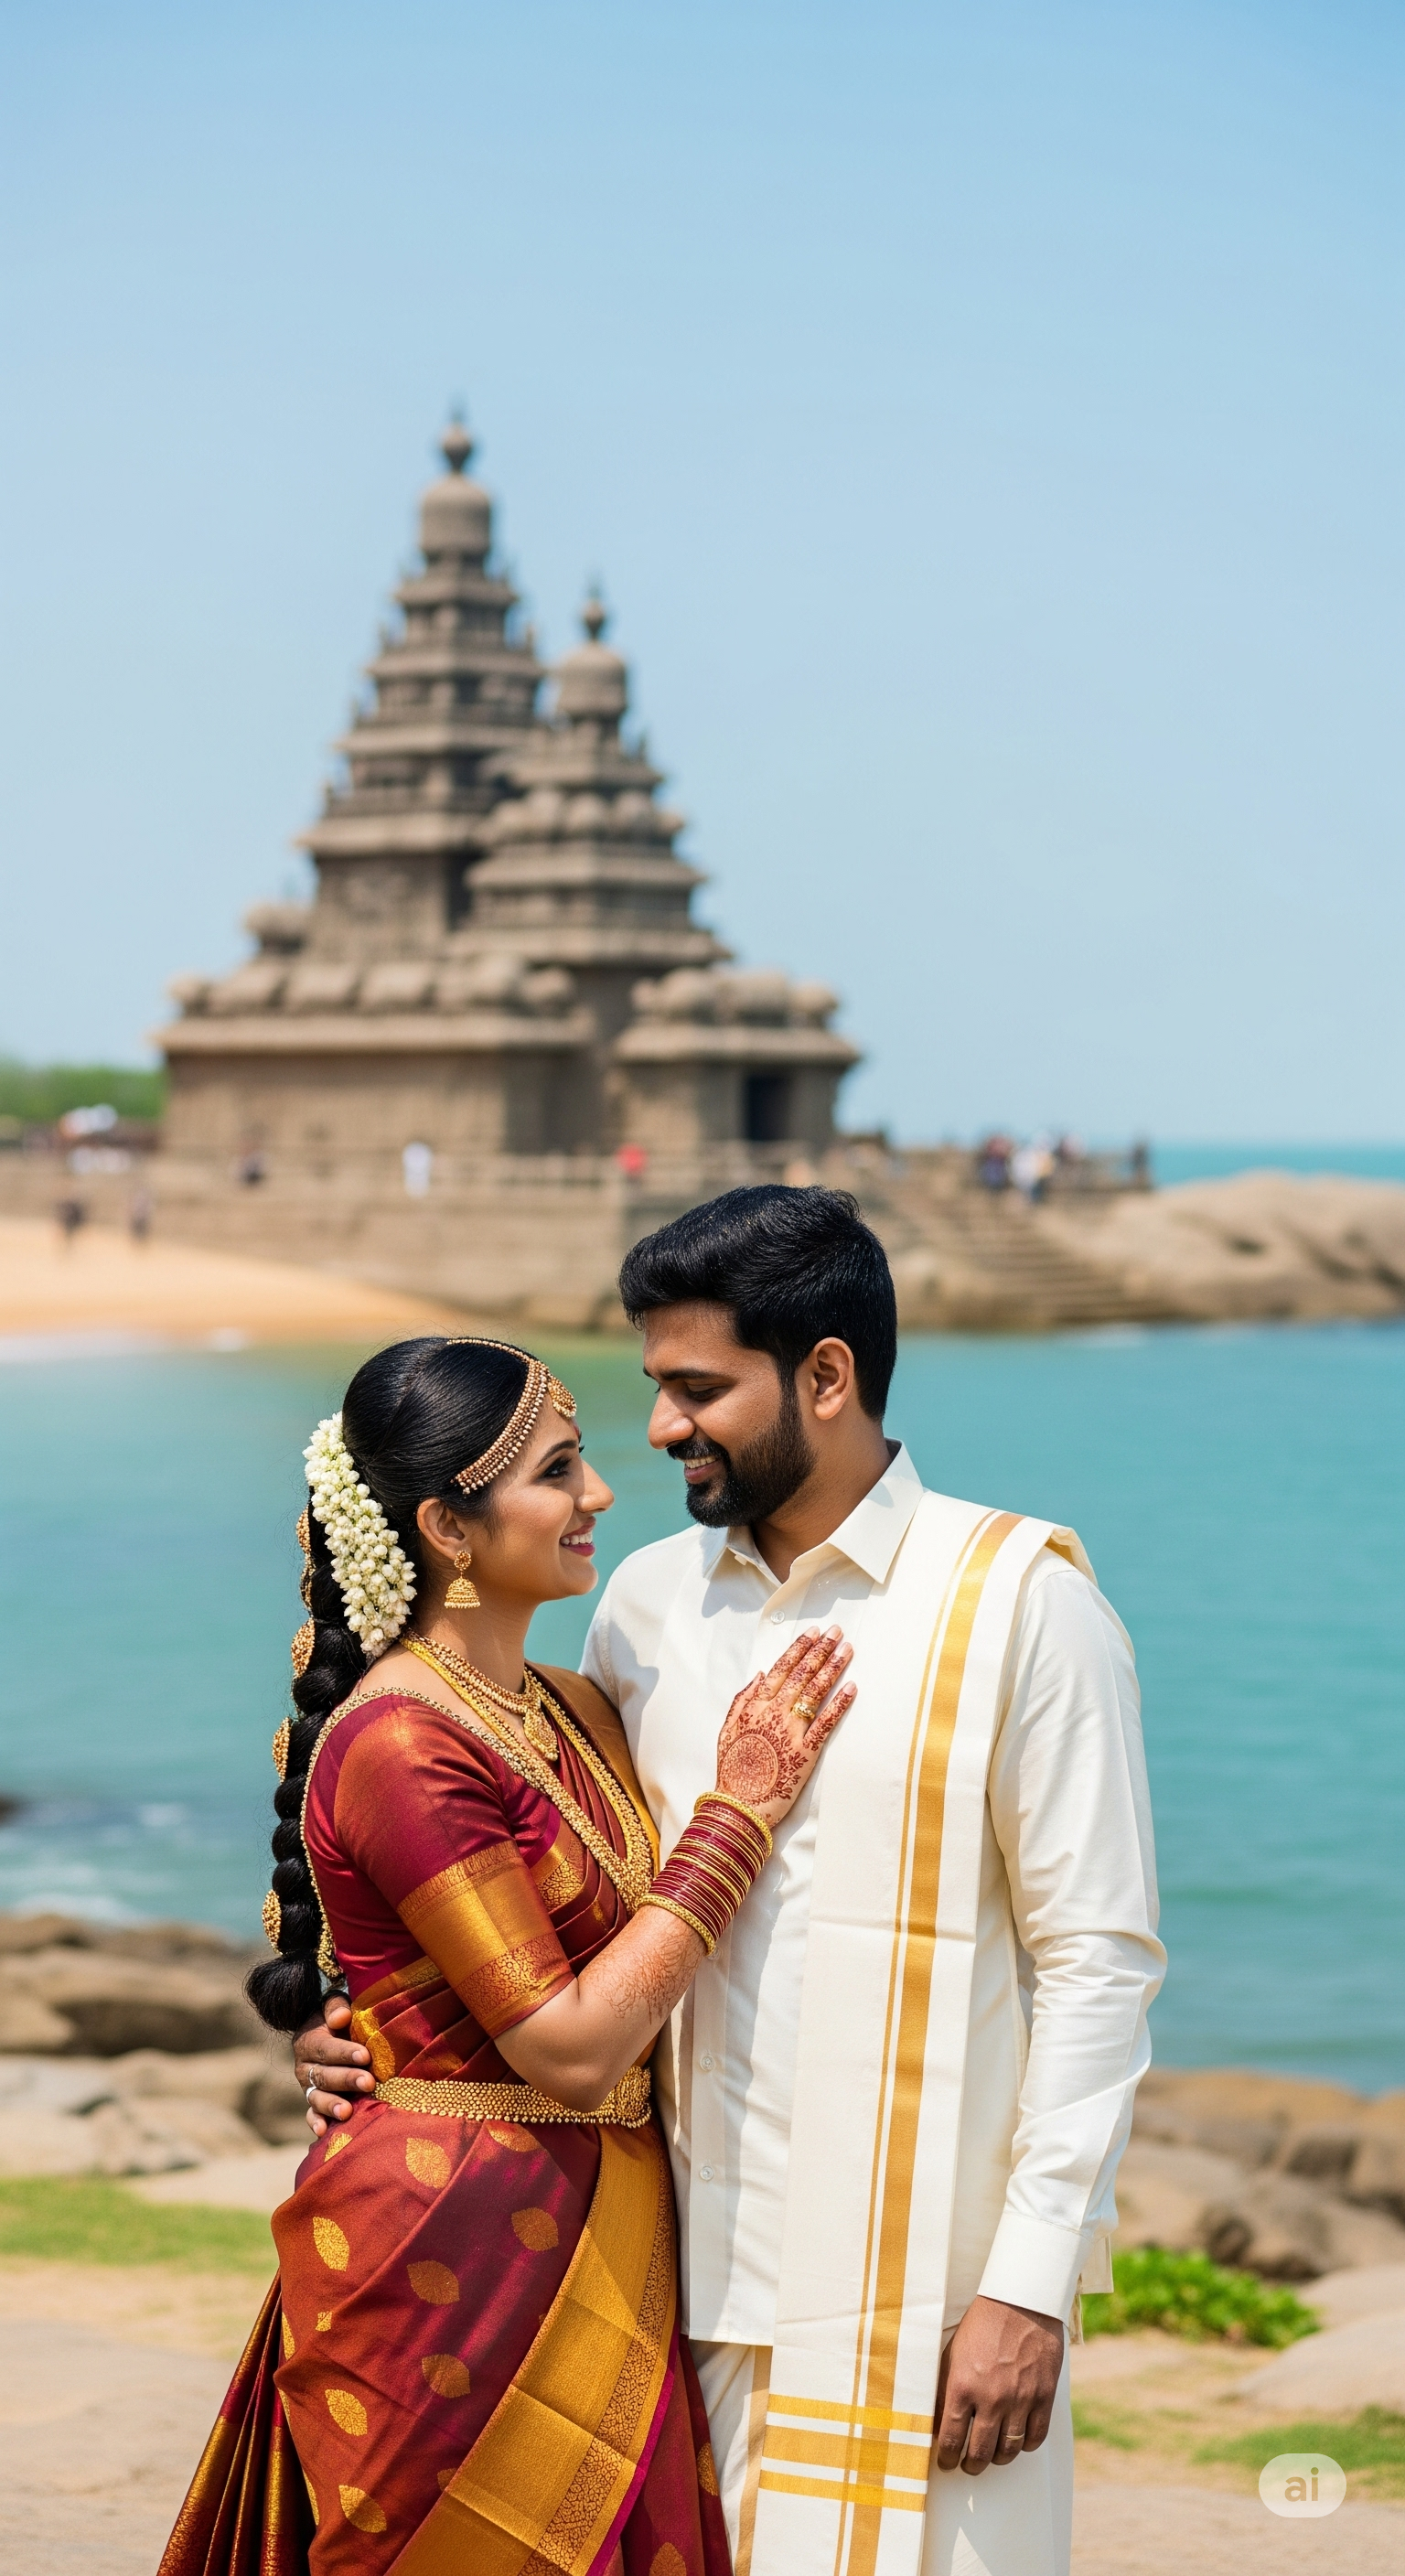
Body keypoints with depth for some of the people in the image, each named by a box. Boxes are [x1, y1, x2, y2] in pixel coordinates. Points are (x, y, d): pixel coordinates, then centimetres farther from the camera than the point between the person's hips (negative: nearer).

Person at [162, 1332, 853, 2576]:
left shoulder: (578, 1714, 10)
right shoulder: (397, 1747, -17)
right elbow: (570, 2045, -19)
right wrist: (740, 1809, -14)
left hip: (600, 2246, 8)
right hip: (453, 2247, -8)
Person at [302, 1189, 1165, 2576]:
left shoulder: (1023, 1602, -6)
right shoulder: (646, 1602, 10)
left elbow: (1098, 1966, -7)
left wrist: (1030, 2281, -12)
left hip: (923, 2293, -5)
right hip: (691, 2277, 5)